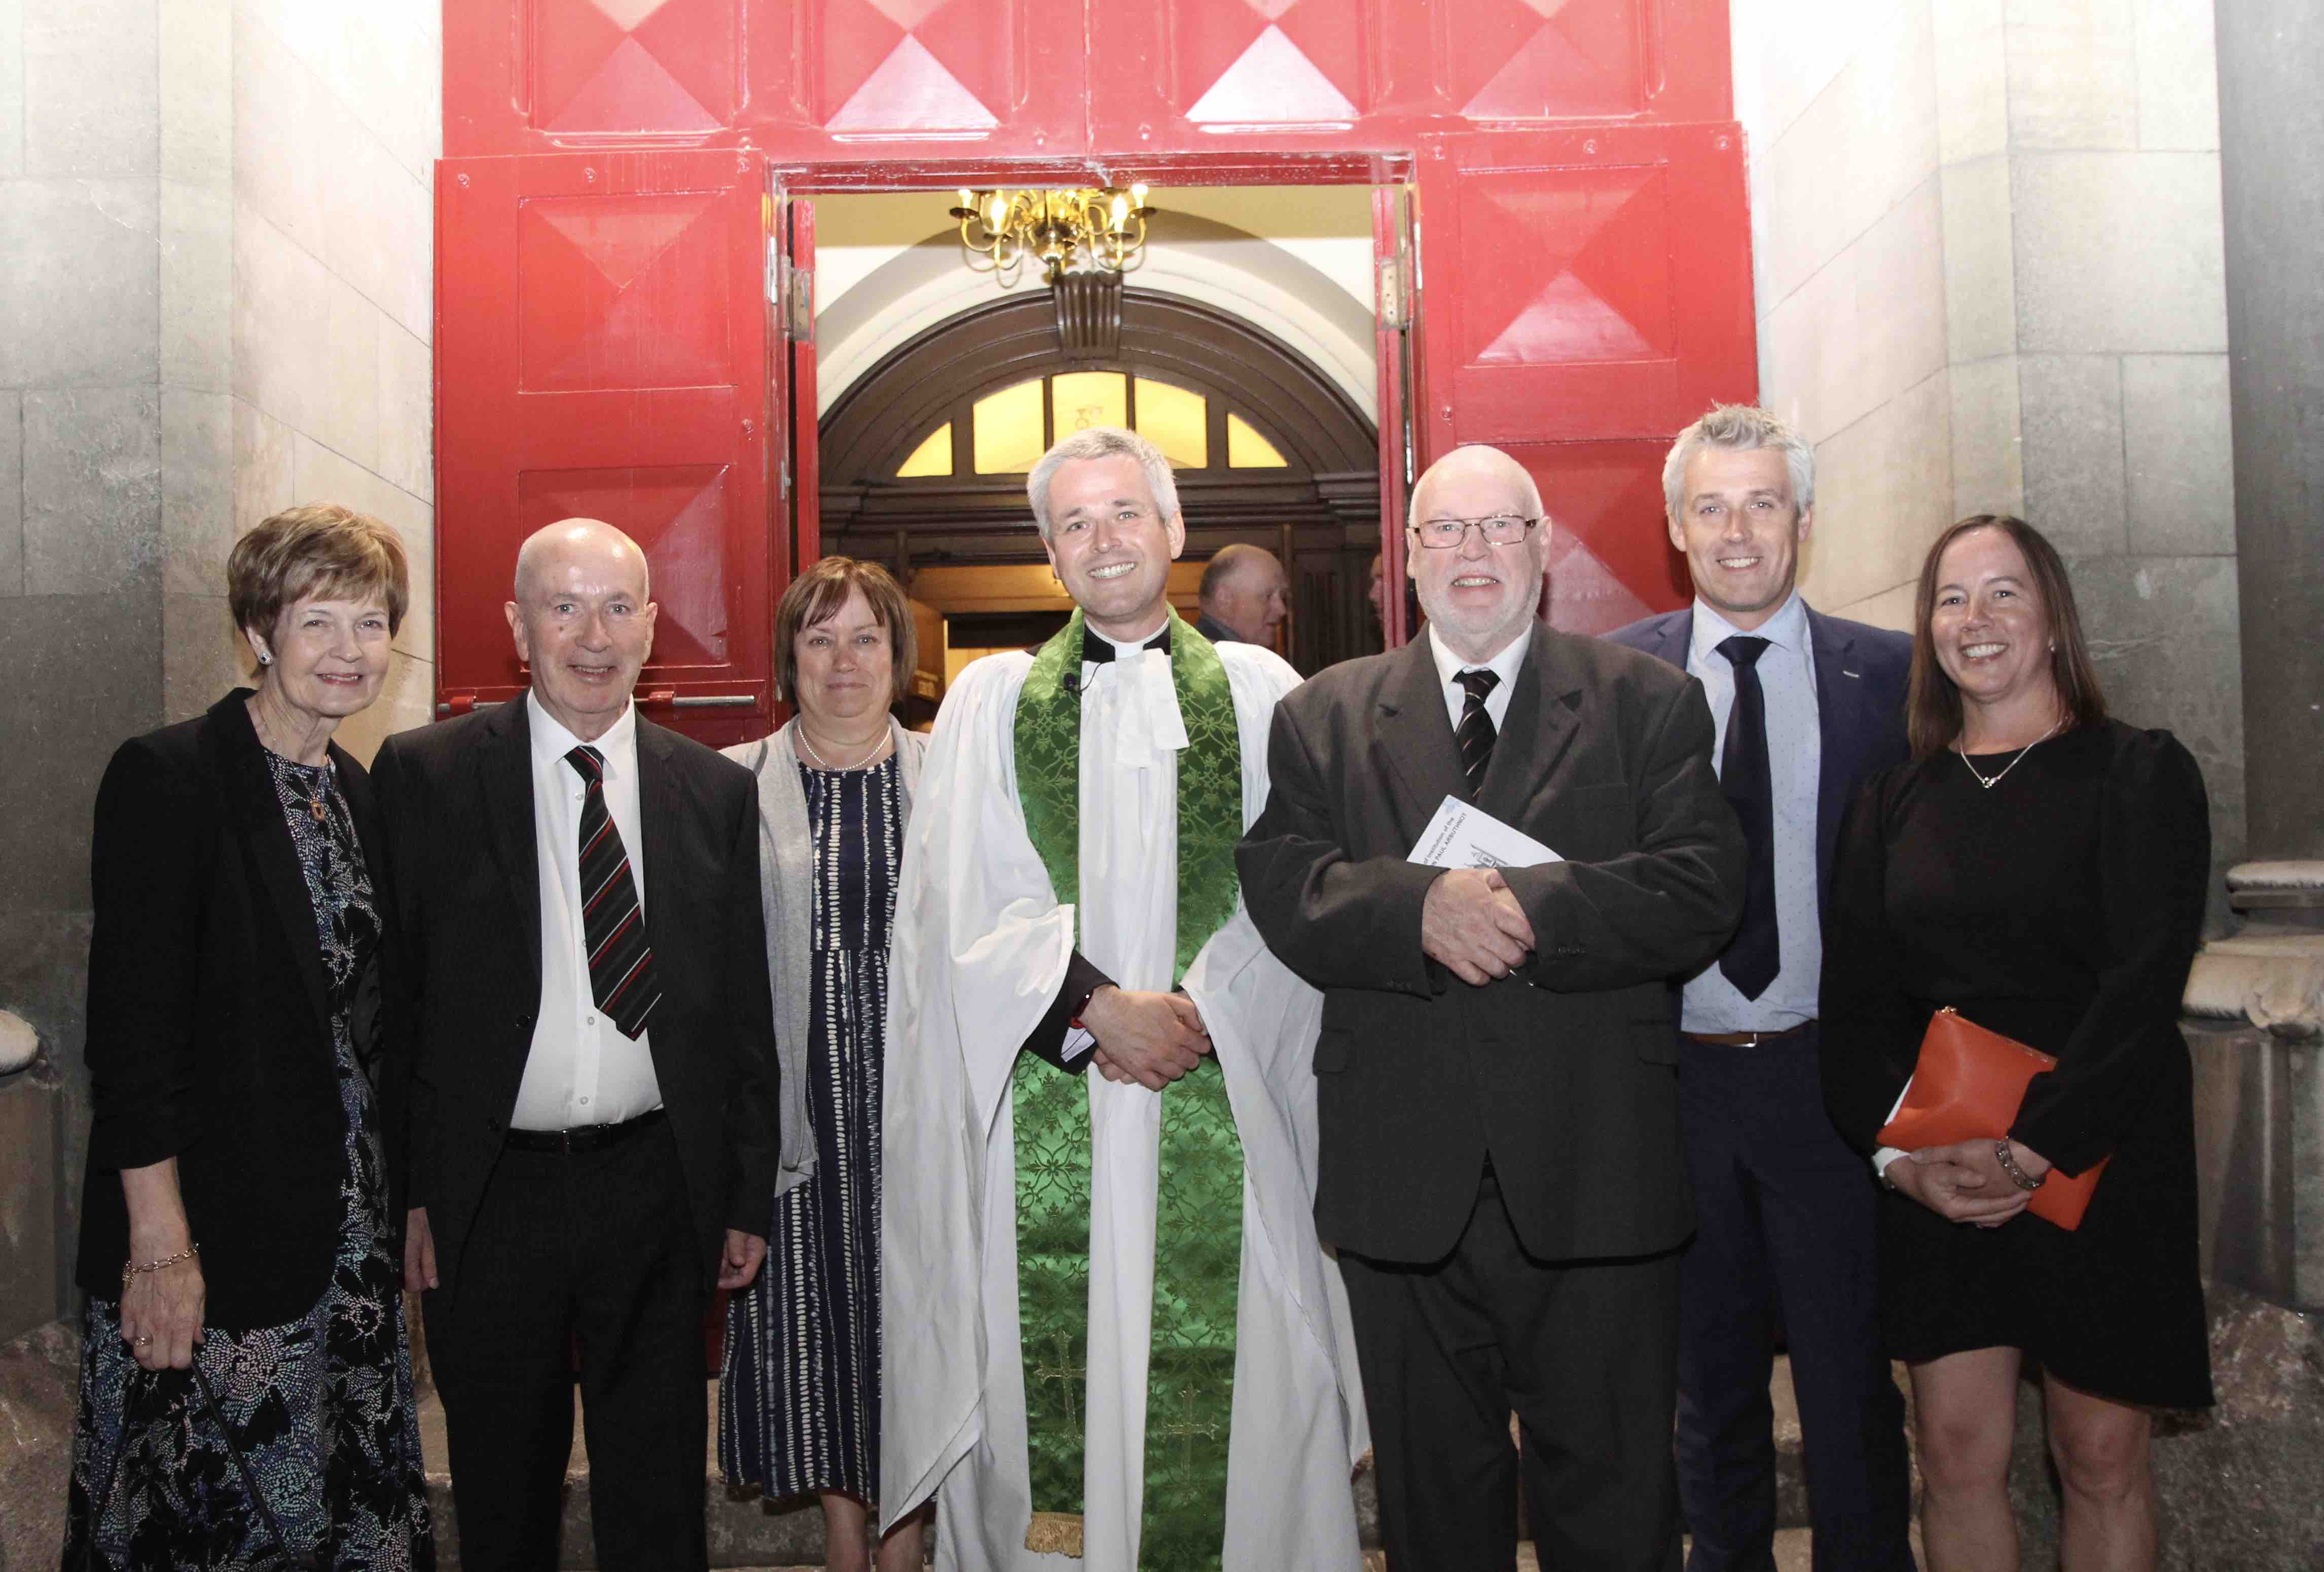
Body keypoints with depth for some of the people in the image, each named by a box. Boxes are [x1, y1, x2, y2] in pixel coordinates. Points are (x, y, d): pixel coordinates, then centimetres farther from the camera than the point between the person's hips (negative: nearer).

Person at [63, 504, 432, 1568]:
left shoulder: (361, 793, 10)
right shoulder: (166, 776, -11)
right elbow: (132, 1019, -15)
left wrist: (399, 1207, 11)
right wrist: (161, 1241, -18)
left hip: (346, 1242, 6)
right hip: (210, 1238, -6)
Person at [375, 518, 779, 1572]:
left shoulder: (717, 790, 3)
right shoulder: (426, 773, -3)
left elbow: (745, 1008, 5)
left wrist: (749, 1196, 4)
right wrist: (408, 1189, -6)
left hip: (659, 1191, 1)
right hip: (490, 1196, -1)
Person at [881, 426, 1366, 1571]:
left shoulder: (1260, 690, 10)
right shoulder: (990, 699, 10)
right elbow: (966, 903, 1)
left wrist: (1200, 1011, -9)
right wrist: (1101, 1007, -10)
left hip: (1219, 1093, 0)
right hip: (1045, 1103, 0)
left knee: (1225, 1369, -2)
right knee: (1049, 1378, 1)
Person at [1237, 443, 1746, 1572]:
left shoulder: (1650, 702, 5)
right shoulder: (1320, 718, 8)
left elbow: (1705, 890, -8)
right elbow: (1282, 891, -5)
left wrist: (1530, 908, -21)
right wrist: (1422, 907, -23)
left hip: (1597, 1176, -1)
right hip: (1401, 1180, 1)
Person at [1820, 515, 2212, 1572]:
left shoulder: (2139, 774, -1)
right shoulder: (1894, 802, 8)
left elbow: (2146, 987, -11)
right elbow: (1855, 996, 3)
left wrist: (2033, 1151, -19)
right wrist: (1900, 1151, -11)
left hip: (2095, 1161, -2)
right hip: (1935, 1174, 3)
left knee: (2101, 1455, 7)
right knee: (1956, 1452, 3)